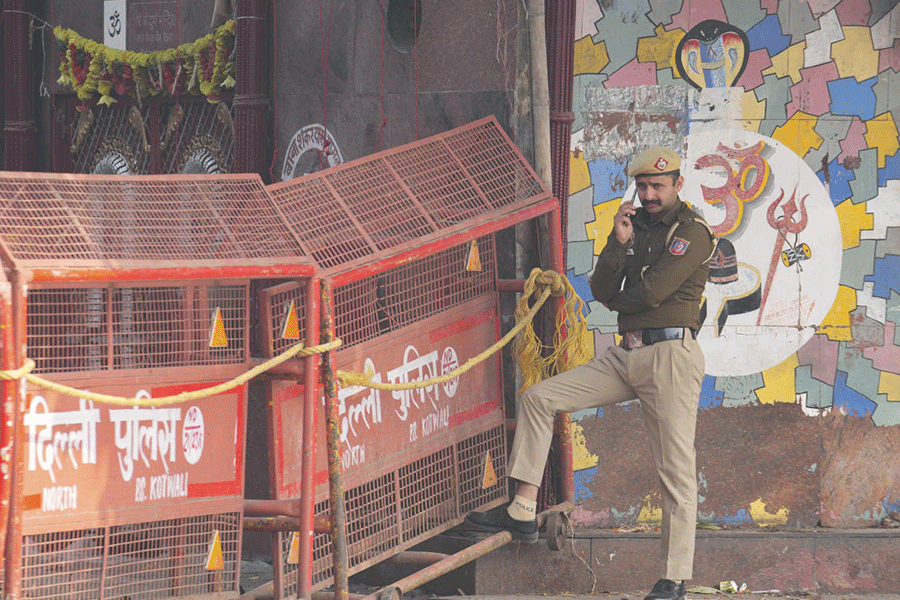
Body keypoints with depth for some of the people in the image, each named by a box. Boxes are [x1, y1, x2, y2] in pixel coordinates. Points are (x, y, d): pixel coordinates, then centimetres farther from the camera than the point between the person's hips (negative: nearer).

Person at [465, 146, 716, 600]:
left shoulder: (692, 233, -6)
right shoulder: (635, 226, 17)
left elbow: (651, 292, -15)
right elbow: (602, 291, 7)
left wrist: (617, 300, 5)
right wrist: (618, 243, -6)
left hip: (670, 354, -8)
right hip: (627, 355, 8)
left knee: (676, 471, -6)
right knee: (538, 398, 1)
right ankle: (523, 512, 2)